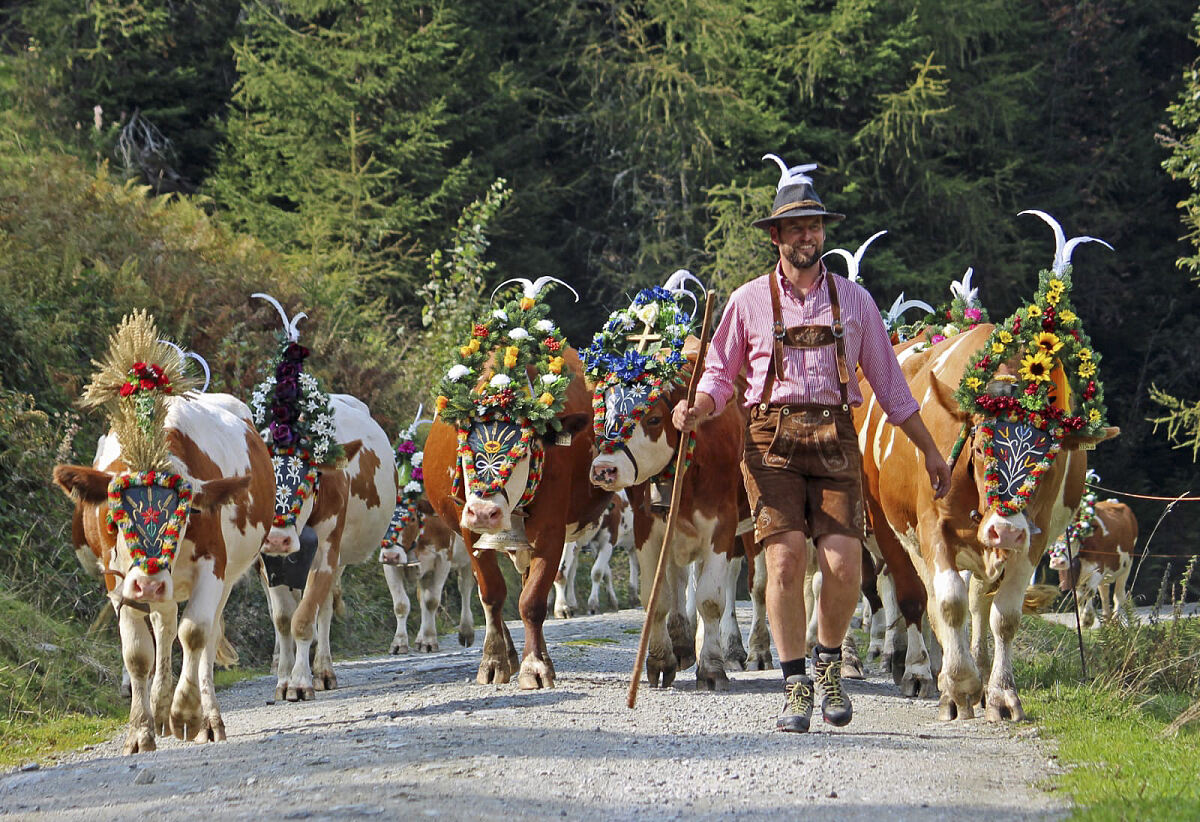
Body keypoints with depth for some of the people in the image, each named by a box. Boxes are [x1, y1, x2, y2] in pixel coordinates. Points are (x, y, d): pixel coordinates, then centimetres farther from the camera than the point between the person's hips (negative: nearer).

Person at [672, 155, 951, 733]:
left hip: (835, 438, 1)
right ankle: (796, 688, -3)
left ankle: (828, 661, 16)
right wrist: (696, 409, -10)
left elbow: (889, 382, 17)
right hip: (772, 440, -1)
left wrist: (929, 449, 16)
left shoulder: (853, 300, 12)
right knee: (785, 557, -12)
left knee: (843, 564, -11)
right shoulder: (749, 301, 9)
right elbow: (719, 374, 12)